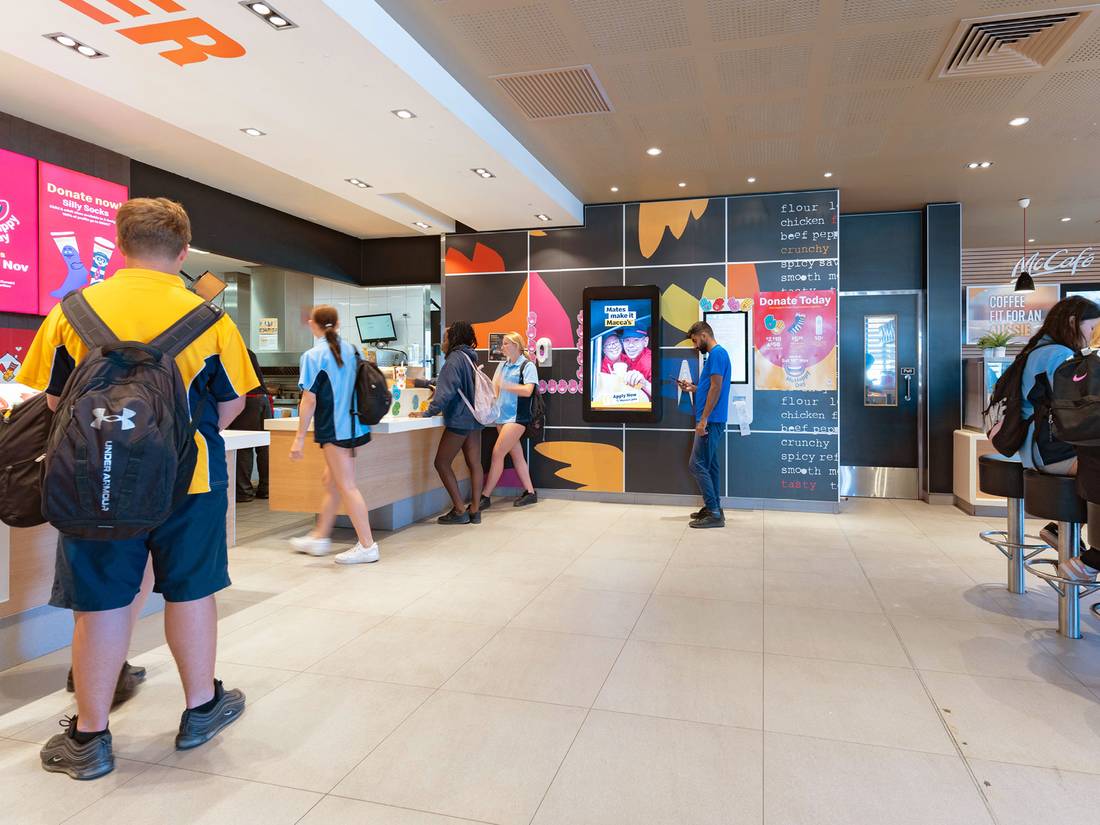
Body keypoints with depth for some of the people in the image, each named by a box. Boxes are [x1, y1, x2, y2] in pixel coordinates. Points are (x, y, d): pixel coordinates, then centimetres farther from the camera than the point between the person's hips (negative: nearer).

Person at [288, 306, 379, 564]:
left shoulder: (313, 356, -11)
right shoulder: (351, 349, 8)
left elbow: (309, 400, -14)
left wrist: (300, 438, -10)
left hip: (334, 429, -7)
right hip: (353, 426, 8)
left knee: (346, 486, -2)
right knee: (331, 481, 17)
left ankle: (367, 546, 1)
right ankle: (320, 537, 29)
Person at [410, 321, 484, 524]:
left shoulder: (455, 358, -13)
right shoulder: (470, 358, 14)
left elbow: (447, 391, -19)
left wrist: (428, 413, -15)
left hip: (459, 420, -9)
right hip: (474, 418, 9)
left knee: (442, 463, -2)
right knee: (474, 464, 8)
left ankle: (459, 511, -2)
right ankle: (475, 511, 12)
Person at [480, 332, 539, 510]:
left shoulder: (527, 366, -7)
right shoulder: (503, 365, 13)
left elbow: (527, 390, -19)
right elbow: (495, 387, 16)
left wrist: (504, 385, -24)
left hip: (517, 417, -7)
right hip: (502, 415, 7)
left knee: (497, 453, -10)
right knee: (516, 455, 10)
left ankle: (485, 497, -5)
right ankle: (530, 492, 18)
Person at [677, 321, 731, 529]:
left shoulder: (717, 353, -13)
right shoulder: (715, 354, 18)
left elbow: (716, 388, -19)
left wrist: (703, 419, -20)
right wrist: (692, 388, 13)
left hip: (711, 420, -10)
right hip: (713, 421, 10)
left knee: (698, 464, -9)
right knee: (711, 465, 13)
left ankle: (714, 513, -5)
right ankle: (713, 509, 19)